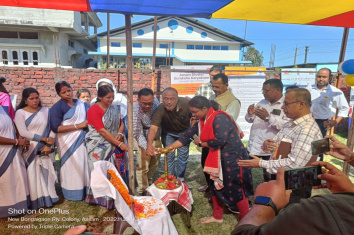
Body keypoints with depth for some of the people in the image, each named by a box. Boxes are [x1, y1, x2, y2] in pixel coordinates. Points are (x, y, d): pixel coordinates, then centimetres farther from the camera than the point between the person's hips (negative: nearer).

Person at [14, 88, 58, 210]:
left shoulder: (46, 111, 5)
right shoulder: (20, 113, -3)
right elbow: (23, 132, -12)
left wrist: (49, 144, -12)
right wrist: (44, 139, -14)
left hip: (45, 149, 2)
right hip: (30, 150, -2)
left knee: (46, 174, 8)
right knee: (32, 175, 3)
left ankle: (47, 198, 22)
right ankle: (35, 201, 16)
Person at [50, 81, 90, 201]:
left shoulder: (81, 103, 8)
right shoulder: (57, 108, -8)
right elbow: (56, 128, -16)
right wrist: (78, 126, -18)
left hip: (83, 140, 5)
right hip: (68, 142, -5)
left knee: (85, 164, 9)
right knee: (72, 167, 3)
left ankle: (85, 189, 24)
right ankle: (73, 193, 19)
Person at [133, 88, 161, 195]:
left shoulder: (155, 101, -14)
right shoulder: (135, 110, -30)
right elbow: (138, 133, -31)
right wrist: (147, 147, -43)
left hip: (155, 137, 5)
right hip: (142, 138, -5)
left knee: (154, 162, 16)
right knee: (143, 165, -6)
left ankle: (148, 182, 40)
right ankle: (142, 189, 15)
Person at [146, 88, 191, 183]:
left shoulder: (186, 103, -34)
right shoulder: (160, 110, -35)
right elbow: (153, 128, -44)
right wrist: (149, 144, -61)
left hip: (184, 132, 1)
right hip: (168, 133, 0)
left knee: (183, 154, 5)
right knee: (169, 155, 0)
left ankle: (180, 178, 25)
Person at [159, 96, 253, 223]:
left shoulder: (219, 118, -21)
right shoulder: (202, 121, 4)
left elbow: (220, 141, -28)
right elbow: (186, 137, 4)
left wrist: (201, 143, -11)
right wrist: (166, 148, -1)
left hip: (233, 158, -9)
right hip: (217, 159, 9)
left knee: (236, 190, 3)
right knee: (216, 187, 18)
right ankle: (217, 217, 38)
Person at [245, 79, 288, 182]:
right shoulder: (262, 103, 12)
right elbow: (250, 120, 15)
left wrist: (268, 117, -26)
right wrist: (250, 114, -6)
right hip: (253, 146, 6)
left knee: (269, 178, 9)